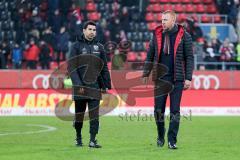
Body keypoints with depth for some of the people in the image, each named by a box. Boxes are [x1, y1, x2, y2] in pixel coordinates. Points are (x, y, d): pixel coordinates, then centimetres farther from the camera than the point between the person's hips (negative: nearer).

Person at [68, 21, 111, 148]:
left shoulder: (99, 47, 10)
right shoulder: (76, 46, 0)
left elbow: (104, 68, 13)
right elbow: (71, 67, -6)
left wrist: (106, 85, 7)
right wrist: (78, 84, -15)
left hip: (95, 86, 2)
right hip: (80, 88, -2)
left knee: (94, 115, -7)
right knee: (79, 115, 9)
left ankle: (92, 140, -8)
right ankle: (78, 138, 27)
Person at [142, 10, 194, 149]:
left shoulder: (184, 36, -1)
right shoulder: (157, 35, 7)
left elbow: (189, 58, -1)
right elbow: (150, 56, 14)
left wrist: (188, 78, -7)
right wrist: (146, 74, 9)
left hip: (177, 79, -3)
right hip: (160, 78, 3)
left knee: (175, 110, -2)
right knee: (158, 110, 4)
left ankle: (172, 140, 3)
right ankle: (160, 136, 23)